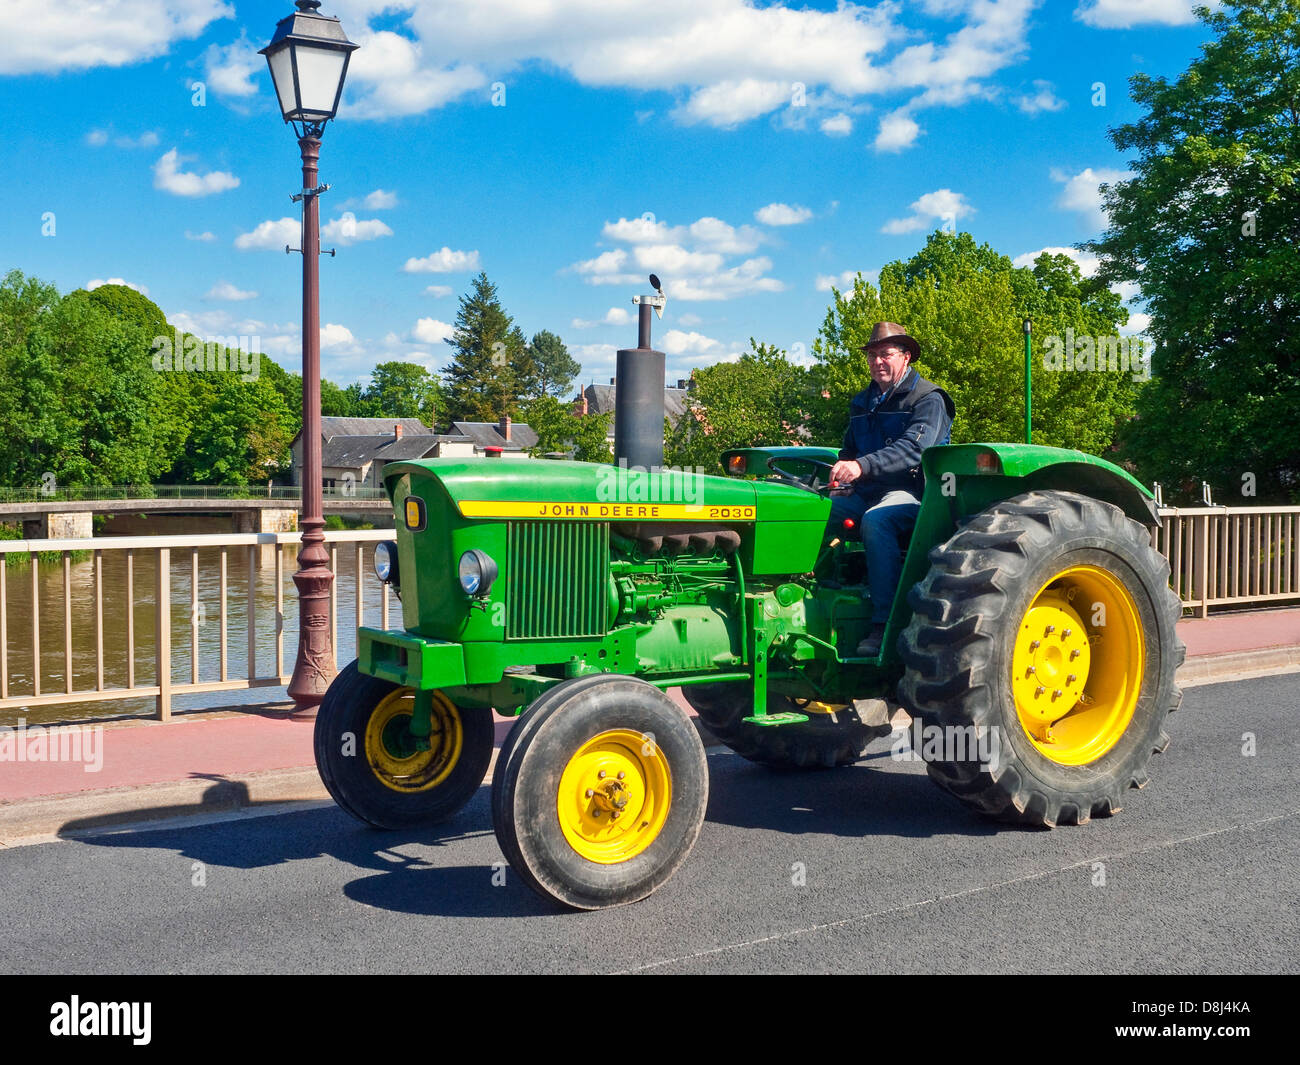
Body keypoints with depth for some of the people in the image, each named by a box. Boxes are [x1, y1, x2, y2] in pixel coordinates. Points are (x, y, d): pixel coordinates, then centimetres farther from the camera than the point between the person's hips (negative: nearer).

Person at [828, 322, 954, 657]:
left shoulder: (927, 399, -2)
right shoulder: (862, 403, 21)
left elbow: (913, 449, -20)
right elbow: (850, 451, 28)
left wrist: (862, 466, -34)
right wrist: (842, 479, 3)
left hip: (911, 493, -6)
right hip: (865, 493, 7)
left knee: (876, 520, -39)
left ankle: (885, 625, -36)